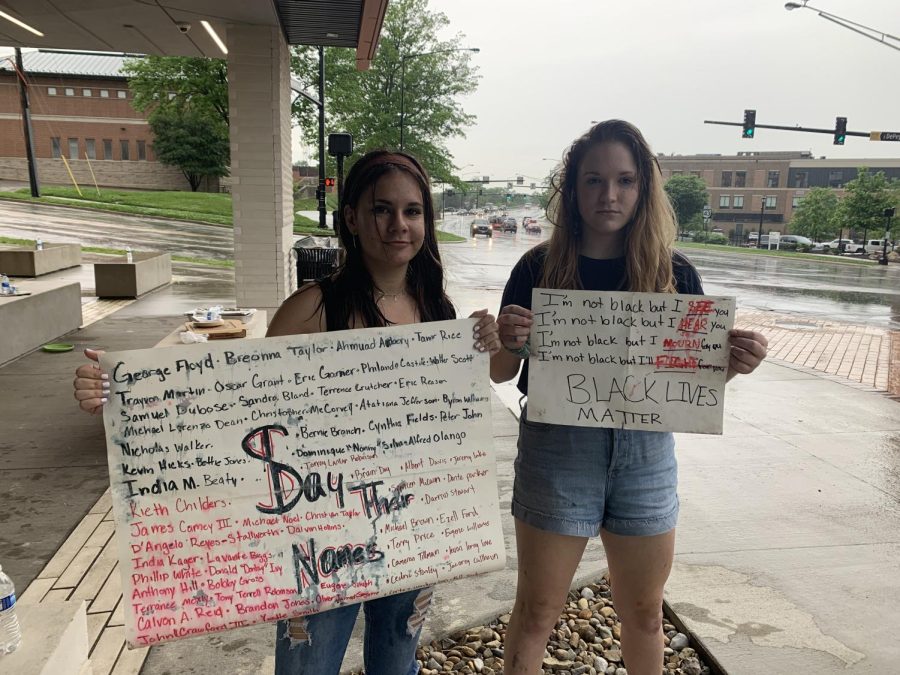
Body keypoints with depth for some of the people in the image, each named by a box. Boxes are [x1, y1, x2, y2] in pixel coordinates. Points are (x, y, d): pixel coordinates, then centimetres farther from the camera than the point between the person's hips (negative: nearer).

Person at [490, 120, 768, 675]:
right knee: (537, 612, 10)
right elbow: (501, 374, -3)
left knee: (645, 612, 19)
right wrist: (508, 342, -25)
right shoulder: (540, 268, -6)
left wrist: (733, 364, -16)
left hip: (645, 452, 2)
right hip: (557, 448, -2)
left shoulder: (674, 273, -1)